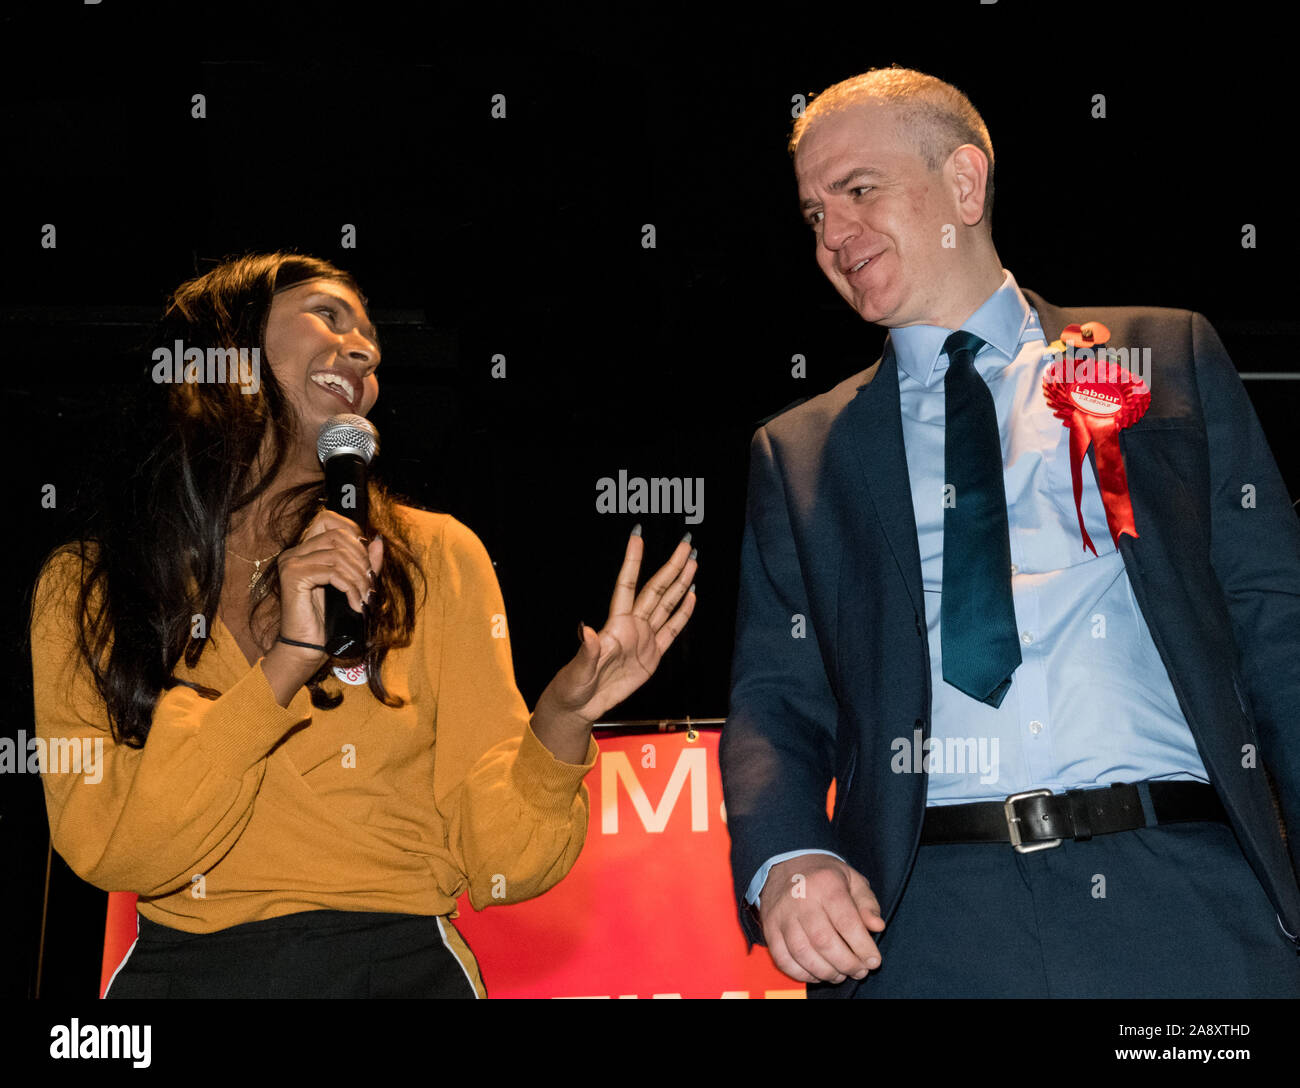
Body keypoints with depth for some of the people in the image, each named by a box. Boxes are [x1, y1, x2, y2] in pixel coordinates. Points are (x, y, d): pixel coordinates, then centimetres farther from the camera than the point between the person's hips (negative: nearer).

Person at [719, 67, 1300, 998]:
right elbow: (775, 699, 12)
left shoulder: (1170, 358, 15)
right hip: (923, 926, 1)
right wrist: (787, 863, -10)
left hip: (1183, 891, 0)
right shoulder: (799, 455, 18)